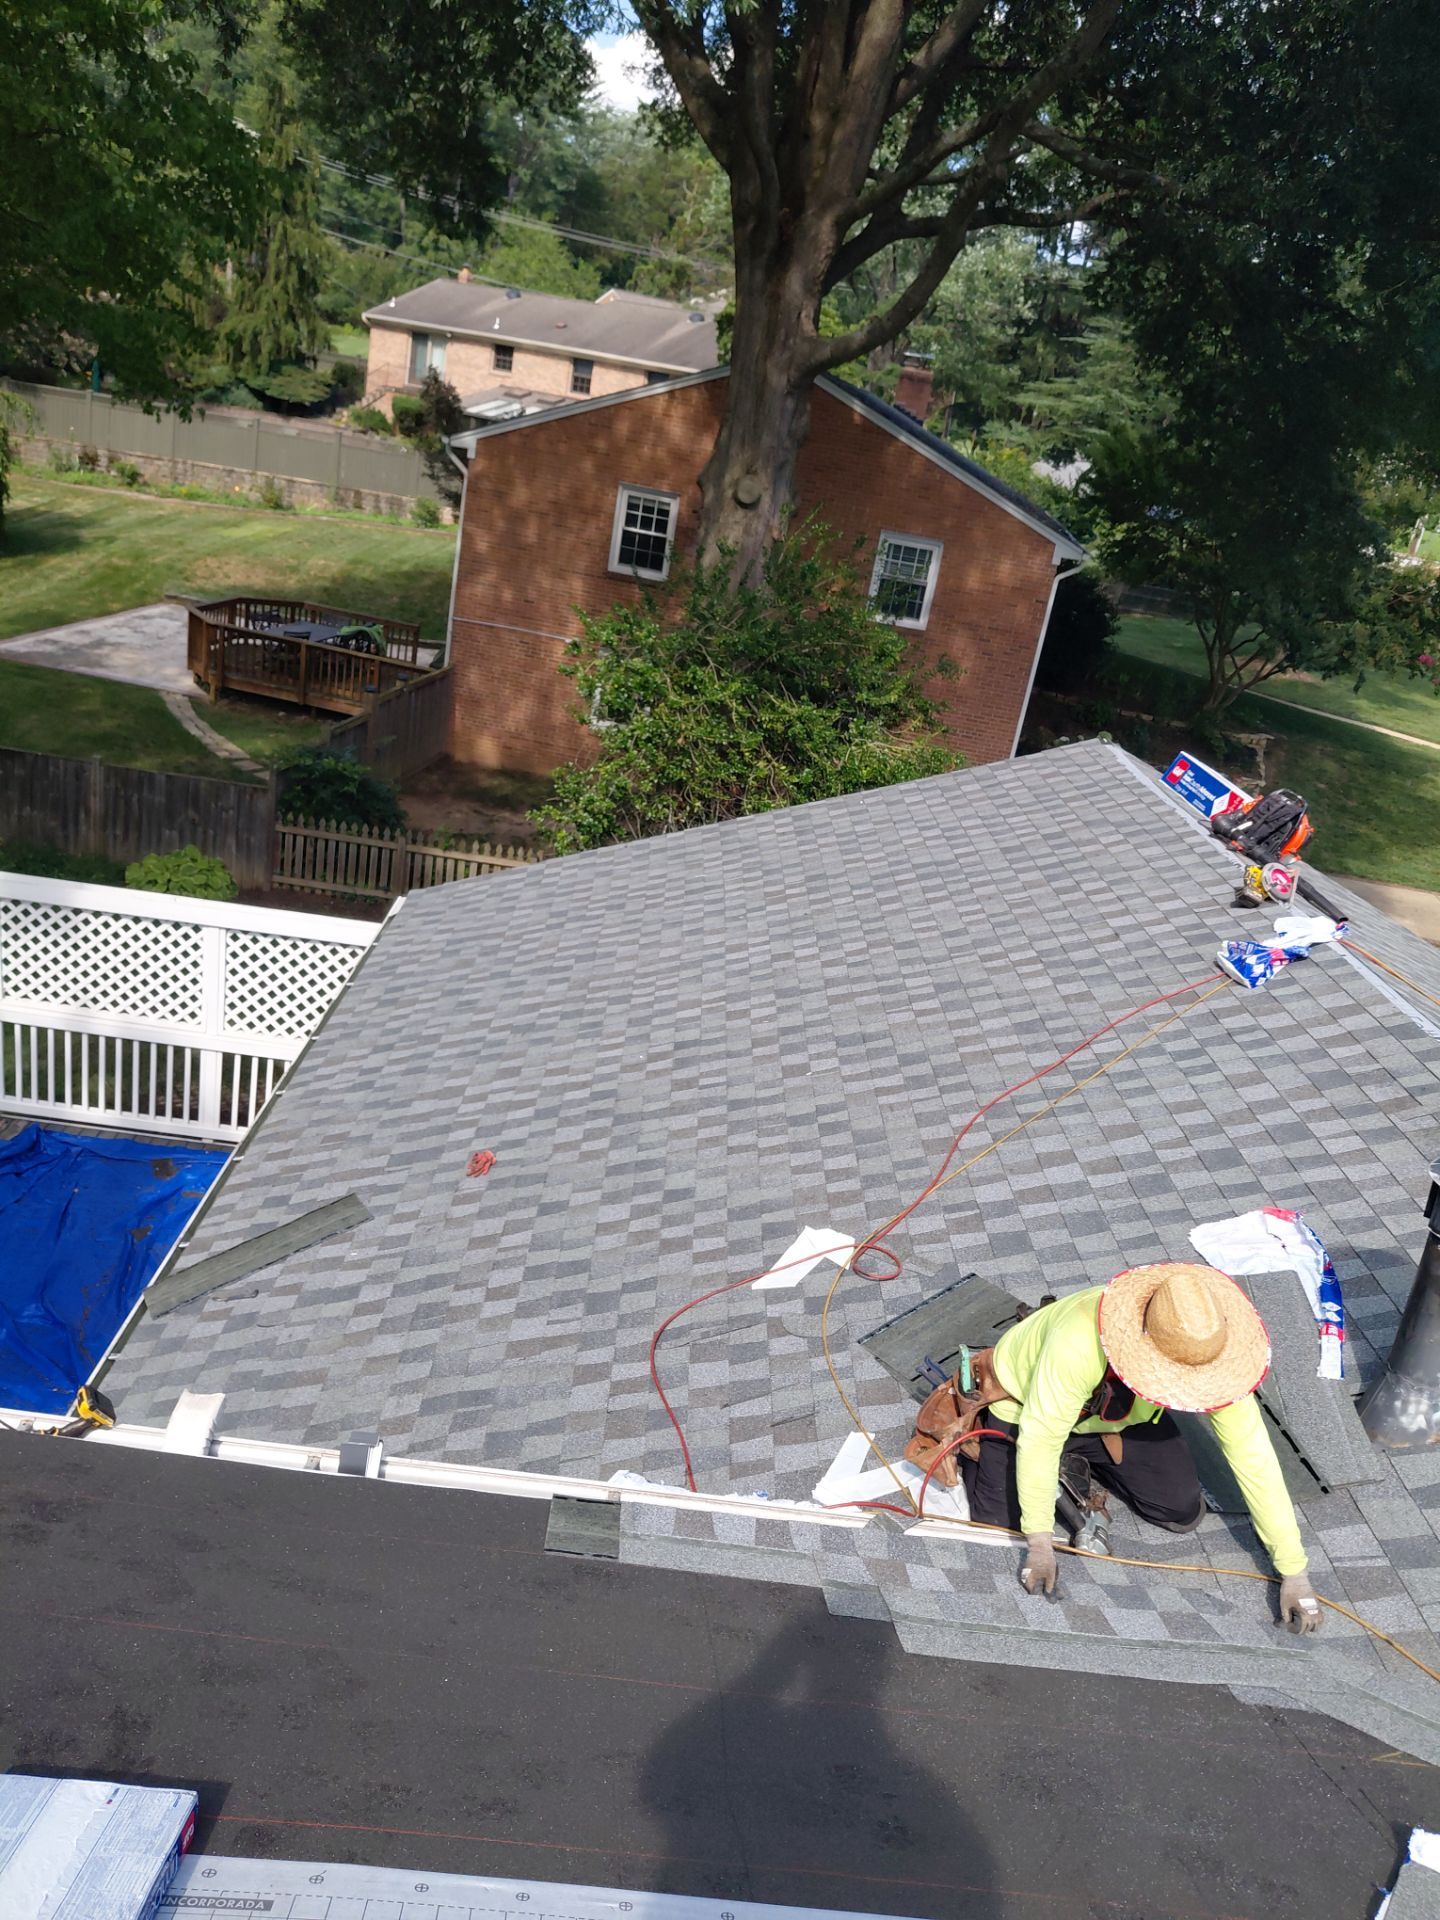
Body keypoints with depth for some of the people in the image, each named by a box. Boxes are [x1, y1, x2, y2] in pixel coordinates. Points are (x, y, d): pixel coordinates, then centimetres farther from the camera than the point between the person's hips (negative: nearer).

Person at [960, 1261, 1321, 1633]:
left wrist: (1293, 1572, -21)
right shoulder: (1079, 1341, -46)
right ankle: (971, 1431, 17)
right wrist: (1040, 1543, -30)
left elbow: (1253, 1457, -24)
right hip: (1025, 1404, -4)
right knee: (998, 1522, -12)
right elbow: (1039, 1436, -36)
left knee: (1183, 1513, -3)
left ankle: (1087, 1460, 22)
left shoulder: (1210, 1352, -32)